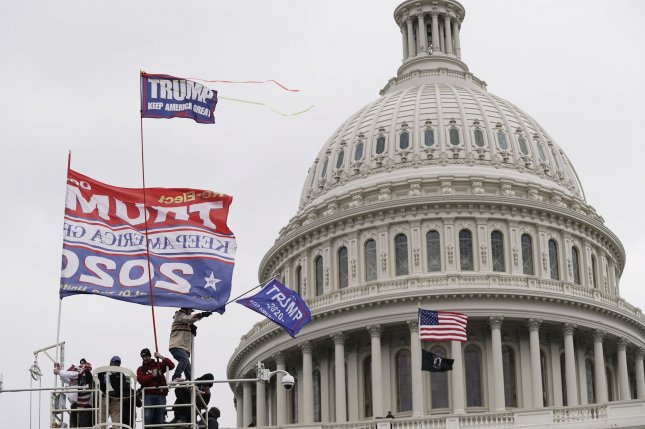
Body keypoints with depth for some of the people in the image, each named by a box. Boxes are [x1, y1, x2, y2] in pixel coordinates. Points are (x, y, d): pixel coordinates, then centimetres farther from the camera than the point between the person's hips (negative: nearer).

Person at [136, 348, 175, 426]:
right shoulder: (140, 369, 13)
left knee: (159, 419, 1)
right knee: (147, 417, -19)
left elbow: (171, 365, 3)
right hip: (148, 395, -1)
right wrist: (153, 375, -10)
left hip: (160, 395, 1)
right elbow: (141, 380, -5)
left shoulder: (158, 365, 16)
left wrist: (162, 357, -5)